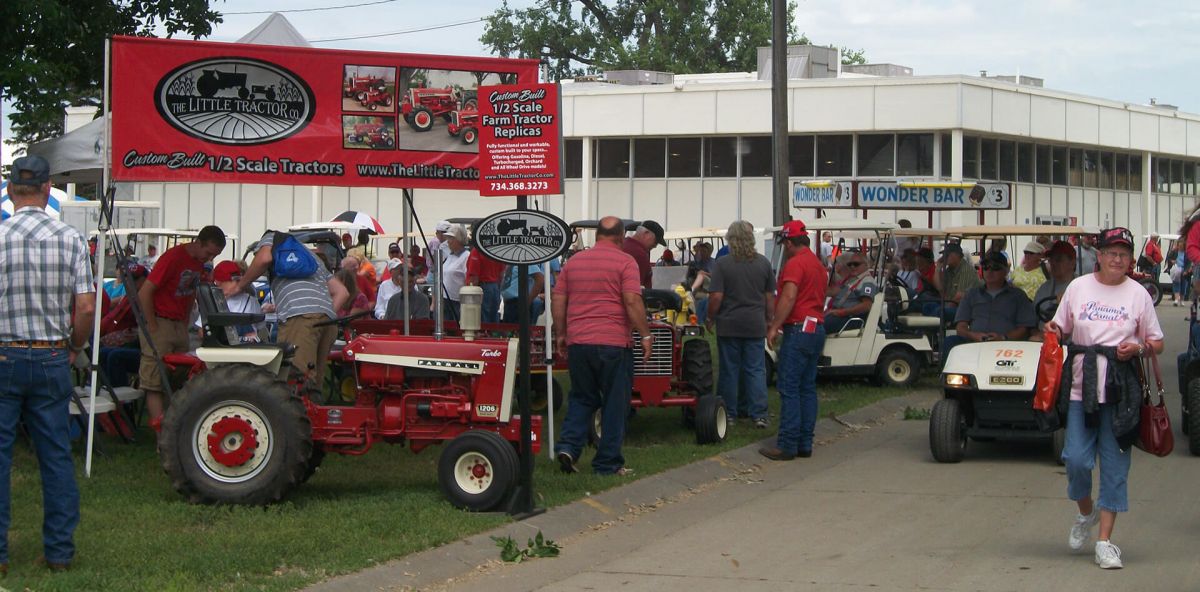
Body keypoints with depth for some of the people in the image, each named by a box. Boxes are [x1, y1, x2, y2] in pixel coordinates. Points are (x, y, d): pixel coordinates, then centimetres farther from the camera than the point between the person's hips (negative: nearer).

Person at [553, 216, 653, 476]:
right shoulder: (625, 262, -6)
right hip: (614, 342, -4)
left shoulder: (574, 262, 9)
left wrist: (561, 334, 18)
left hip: (578, 342, 4)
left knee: (582, 398, 17)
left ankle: (568, 445, -2)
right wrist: (646, 335, -9)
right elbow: (632, 302, -14)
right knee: (614, 403, 5)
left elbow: (557, 301, 10)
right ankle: (608, 463, 7)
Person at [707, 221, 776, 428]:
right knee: (756, 370, 6)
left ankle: (729, 413, 13)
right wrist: (768, 320, 19)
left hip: (729, 325, -2)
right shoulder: (763, 263, 2)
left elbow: (716, 297, -13)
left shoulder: (722, 264, -10)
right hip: (756, 325, 2)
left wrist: (710, 319, 1)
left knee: (729, 370, 7)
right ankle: (758, 414, 1)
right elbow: (770, 296, 7)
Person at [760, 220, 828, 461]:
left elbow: (789, 297, -22)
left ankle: (787, 445, -11)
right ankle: (805, 444, 10)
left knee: (789, 388, -8)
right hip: (817, 328, 9)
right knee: (807, 388, 10)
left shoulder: (795, 263, -11)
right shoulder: (819, 266, 19)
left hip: (798, 330, -9)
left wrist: (775, 326, -20)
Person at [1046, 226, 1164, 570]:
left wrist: (1138, 348, -12)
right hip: (1082, 388, 1)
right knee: (1076, 459, -5)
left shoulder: (1138, 294, 4)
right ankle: (1086, 513, 25)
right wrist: (1054, 330, -8)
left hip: (1121, 390, 0)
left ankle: (1105, 541, 6)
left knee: (1115, 466, 0)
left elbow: (1157, 344, 8)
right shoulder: (1078, 287, 6)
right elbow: (1062, 330, 15)